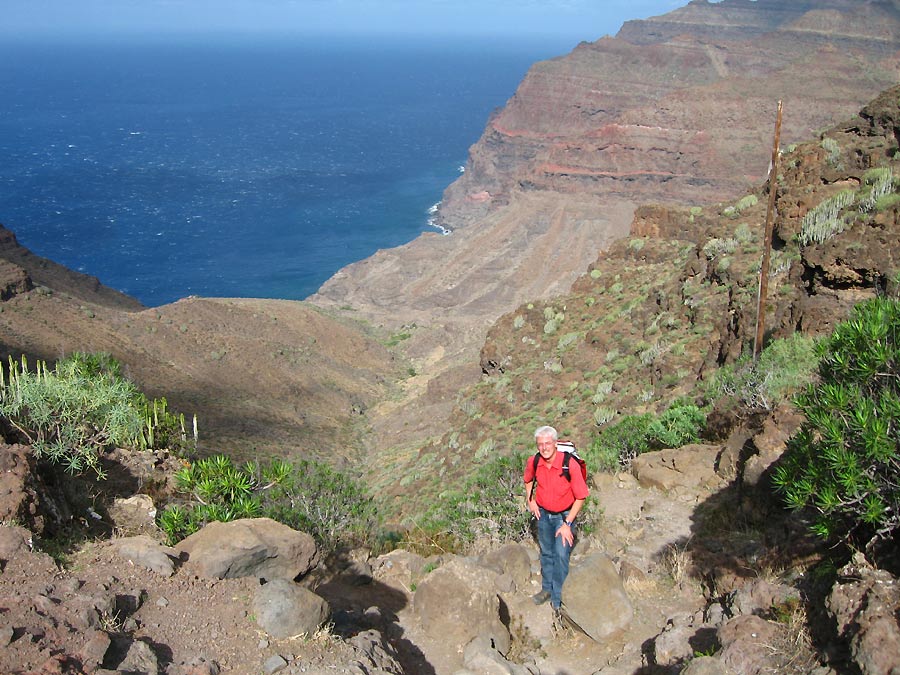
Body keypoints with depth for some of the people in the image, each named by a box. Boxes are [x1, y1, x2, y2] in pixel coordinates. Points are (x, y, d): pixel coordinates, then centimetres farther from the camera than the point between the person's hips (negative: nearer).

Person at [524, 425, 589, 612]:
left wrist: (567, 524, -19)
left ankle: (558, 598, 4)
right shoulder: (533, 462, -15)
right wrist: (530, 500, 2)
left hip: (564, 515, -4)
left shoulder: (569, 465, -28)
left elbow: (580, 497, -19)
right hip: (543, 513, 4)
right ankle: (547, 588, 37)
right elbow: (528, 480, 13)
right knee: (546, 553, 19)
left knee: (561, 555, -10)